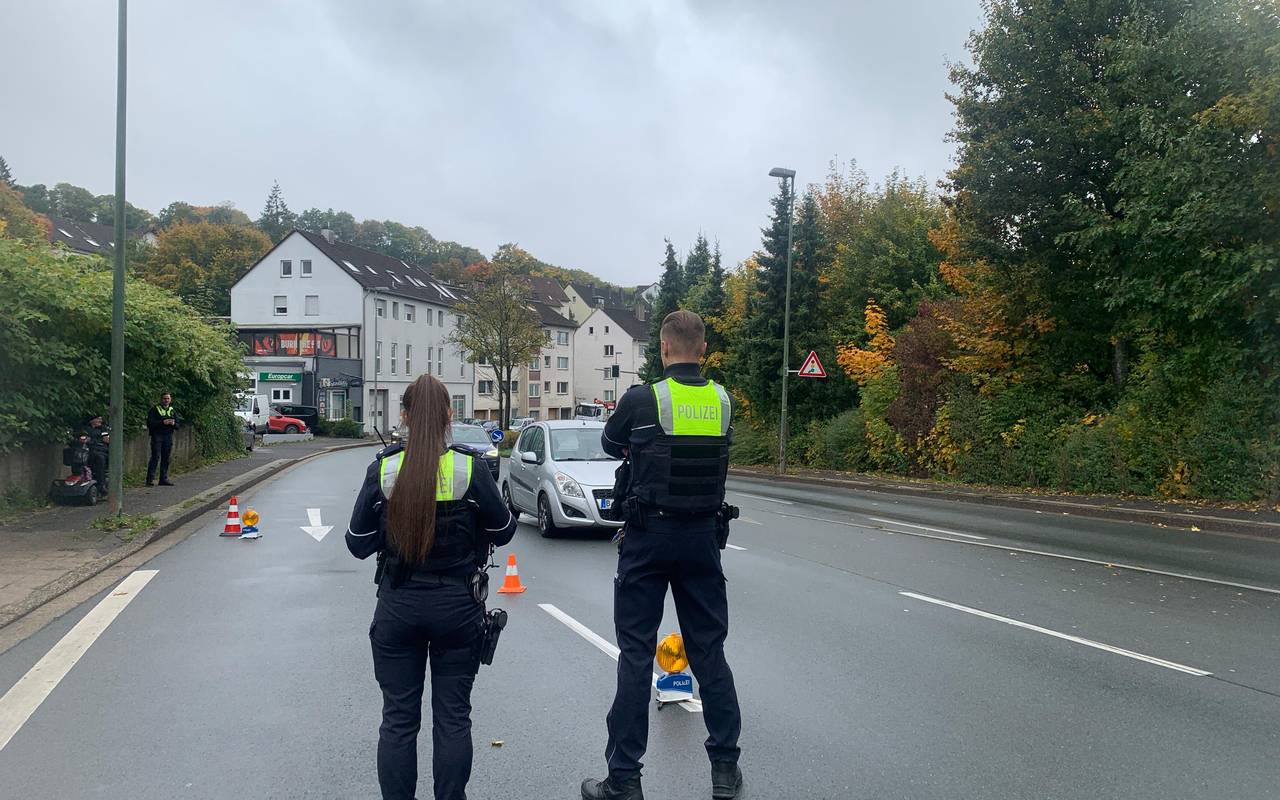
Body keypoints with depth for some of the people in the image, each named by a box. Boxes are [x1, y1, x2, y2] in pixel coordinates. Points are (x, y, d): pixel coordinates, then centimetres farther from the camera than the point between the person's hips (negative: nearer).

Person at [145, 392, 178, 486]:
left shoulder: (173, 411, 17)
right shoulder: (154, 409, 2)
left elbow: (177, 426, 14)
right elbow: (149, 423, -8)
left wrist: (173, 424, -9)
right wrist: (163, 422, -18)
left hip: (168, 437, 5)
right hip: (157, 435, -5)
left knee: (166, 459, 5)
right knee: (155, 457, -11)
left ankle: (164, 479, 10)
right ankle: (150, 479, -10)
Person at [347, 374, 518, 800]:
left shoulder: (382, 470, -8)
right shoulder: (470, 469, -12)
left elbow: (359, 544, -2)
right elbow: (503, 530, -1)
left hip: (398, 605, 1)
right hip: (458, 604, -1)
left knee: (398, 718, 12)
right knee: (453, 717, 11)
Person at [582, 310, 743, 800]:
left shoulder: (641, 400, -11)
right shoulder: (723, 401, 1)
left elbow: (611, 445, 7)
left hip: (649, 535, -3)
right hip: (704, 535, 4)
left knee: (636, 653, 4)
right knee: (709, 649, 13)